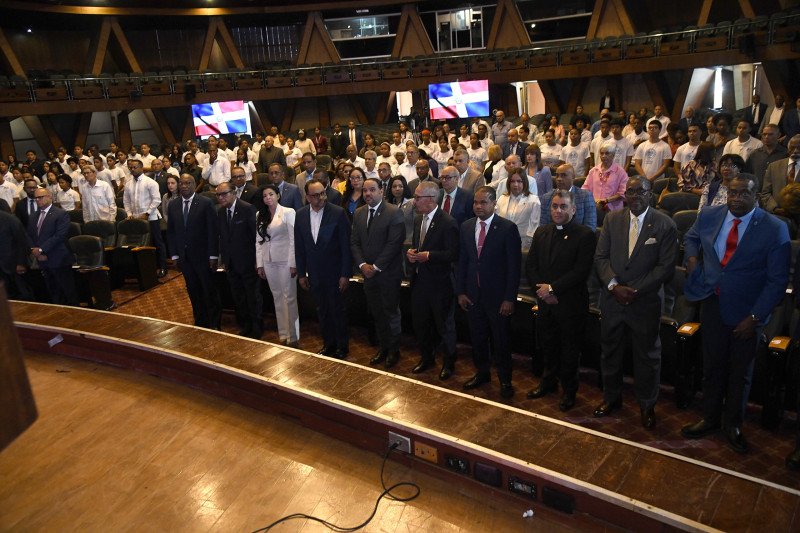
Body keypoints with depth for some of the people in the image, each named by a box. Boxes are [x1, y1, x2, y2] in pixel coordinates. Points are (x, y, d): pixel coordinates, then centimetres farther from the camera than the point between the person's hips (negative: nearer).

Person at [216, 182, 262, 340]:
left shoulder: (247, 209, -13)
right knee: (238, 299, 15)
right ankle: (245, 326, 30)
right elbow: (222, 237, 13)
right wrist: (223, 259, 10)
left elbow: (256, 235, -13)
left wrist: (257, 260, -14)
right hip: (231, 264, 6)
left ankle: (256, 329, 20)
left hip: (247, 262, -6)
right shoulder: (220, 212, 7)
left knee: (253, 298, 6)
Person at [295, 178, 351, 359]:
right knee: (322, 311, 15)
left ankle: (342, 346, 23)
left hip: (334, 273, -4)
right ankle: (328, 344, 32)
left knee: (337, 310, 4)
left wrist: (345, 274, -12)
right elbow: (299, 247, 8)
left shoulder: (338, 213, -12)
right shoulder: (300, 215, 2)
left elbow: (346, 246, -10)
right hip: (314, 274, 4)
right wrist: (301, 274, 7)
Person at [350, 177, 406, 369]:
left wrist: (376, 266, -16)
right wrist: (362, 265, -8)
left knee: (391, 313, 7)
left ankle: (394, 350, 21)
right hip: (368, 274, 5)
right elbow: (354, 242, 7)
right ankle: (383, 347, 27)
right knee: (377, 313, 13)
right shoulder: (358, 213, 9)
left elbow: (394, 243, -16)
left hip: (388, 273, -5)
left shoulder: (394, 213, -10)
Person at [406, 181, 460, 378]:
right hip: (419, 280, 7)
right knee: (420, 323, 18)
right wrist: (411, 252, -2)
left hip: (440, 282, -7)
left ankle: (449, 362, 28)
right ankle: (426, 358, 38)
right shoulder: (418, 219, 8)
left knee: (444, 325, 9)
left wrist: (428, 256, -23)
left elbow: (454, 254, -21)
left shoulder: (448, 222, -17)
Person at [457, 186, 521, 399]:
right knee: (477, 337, 16)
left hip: (498, 296, -4)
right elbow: (462, 261, 9)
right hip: (473, 295, 4)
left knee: (500, 340, 8)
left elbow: (514, 266, -11)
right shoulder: (466, 227, 5)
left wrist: (509, 298, -13)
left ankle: (505, 380, 26)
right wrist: (460, 291, 5)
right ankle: (482, 373, 36)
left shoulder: (508, 228, -10)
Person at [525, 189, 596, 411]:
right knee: (549, 345, 19)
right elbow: (530, 264, 7)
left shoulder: (585, 235, -11)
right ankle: (548, 382, 39)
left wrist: (552, 288, -17)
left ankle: (569, 390, 28)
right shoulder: (541, 232, 8)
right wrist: (541, 288, -9)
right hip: (546, 302, 5)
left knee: (570, 350, 10)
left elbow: (581, 270, -18)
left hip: (571, 303, -4)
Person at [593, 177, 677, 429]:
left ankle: (647, 405, 31)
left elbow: (666, 266, -10)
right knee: (610, 352, 15)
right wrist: (614, 285, -13)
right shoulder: (612, 219, 3)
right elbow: (600, 257, 1)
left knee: (647, 356, 11)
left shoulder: (665, 225, -6)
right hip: (613, 299, 3)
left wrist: (635, 290, -16)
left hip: (645, 302, -3)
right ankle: (611, 397, 36)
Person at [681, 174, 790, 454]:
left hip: (747, 312, -3)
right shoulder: (708, 216, -2)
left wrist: (755, 317, -16)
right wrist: (692, 256, -1)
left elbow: (777, 281, -12)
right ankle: (710, 419, 35)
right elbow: (691, 237, 20)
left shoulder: (774, 229, -14)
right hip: (713, 303, 3)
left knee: (740, 371, 13)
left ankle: (733, 425, 34)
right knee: (712, 366, 15)